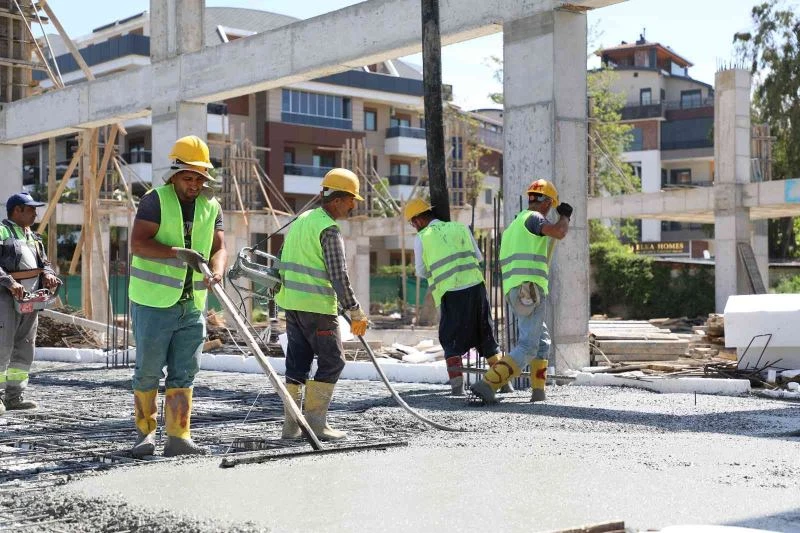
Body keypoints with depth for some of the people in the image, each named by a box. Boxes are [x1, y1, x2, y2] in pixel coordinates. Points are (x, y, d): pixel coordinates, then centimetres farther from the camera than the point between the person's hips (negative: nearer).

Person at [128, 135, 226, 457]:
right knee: (148, 372, 4)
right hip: (153, 303, -5)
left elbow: (218, 247, 0)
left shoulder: (212, 206, 9)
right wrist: (178, 252, -28)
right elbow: (137, 243, -16)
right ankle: (145, 433, 17)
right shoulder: (156, 200, -7)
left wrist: (217, 271, -22)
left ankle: (178, 437, 6)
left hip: (192, 306, 5)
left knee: (184, 374, 3)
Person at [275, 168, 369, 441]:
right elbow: (339, 276, -18)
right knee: (332, 361, 0)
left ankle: (291, 424, 12)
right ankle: (315, 422, -1)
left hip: (290, 301, 9)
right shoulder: (329, 229, -12)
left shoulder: (301, 220, 16)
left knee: (297, 362, 11)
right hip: (317, 306, -9)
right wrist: (356, 311, -12)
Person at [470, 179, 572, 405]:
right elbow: (559, 232, -20)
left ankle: (538, 391, 19)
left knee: (542, 341, 21)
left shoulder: (514, 225, 24)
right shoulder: (533, 218, -3)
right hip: (530, 290, -9)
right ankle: (486, 384, -23)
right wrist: (564, 216, 1)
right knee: (527, 348, -11)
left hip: (513, 291, 9)